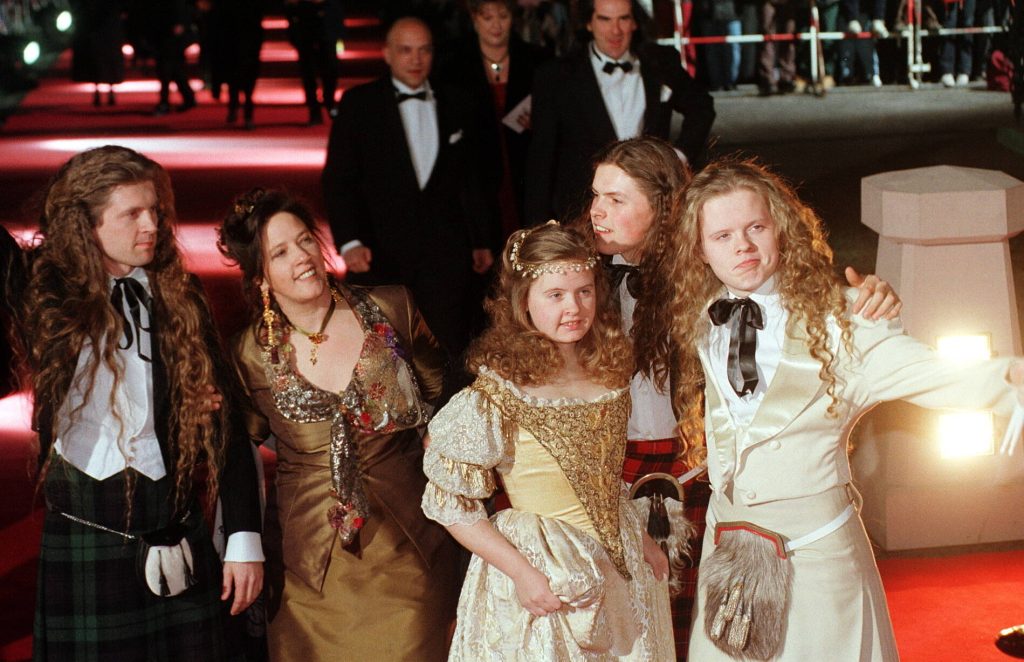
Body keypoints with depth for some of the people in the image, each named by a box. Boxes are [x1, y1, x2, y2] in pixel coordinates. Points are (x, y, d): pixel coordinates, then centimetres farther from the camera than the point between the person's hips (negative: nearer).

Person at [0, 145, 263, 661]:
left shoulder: (179, 298, 4)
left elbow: (221, 419, 3)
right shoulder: (46, 295, 1)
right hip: (80, 543, -1)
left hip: (178, 548, 1)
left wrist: (244, 538, 1)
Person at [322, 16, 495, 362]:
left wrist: (481, 241, 15)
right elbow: (337, 179, -4)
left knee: (449, 347, -1)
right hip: (381, 252, -2)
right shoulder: (358, 104, 0)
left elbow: (471, 179, 16)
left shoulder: (457, 104, 10)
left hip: (445, 252, 2)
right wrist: (349, 242, -16)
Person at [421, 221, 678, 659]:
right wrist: (520, 572, -19)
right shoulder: (501, 391, -19)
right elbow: (450, 500, -16)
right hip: (542, 580, -6)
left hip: (621, 565, 6)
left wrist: (644, 541, 11)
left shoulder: (611, 371, -1)